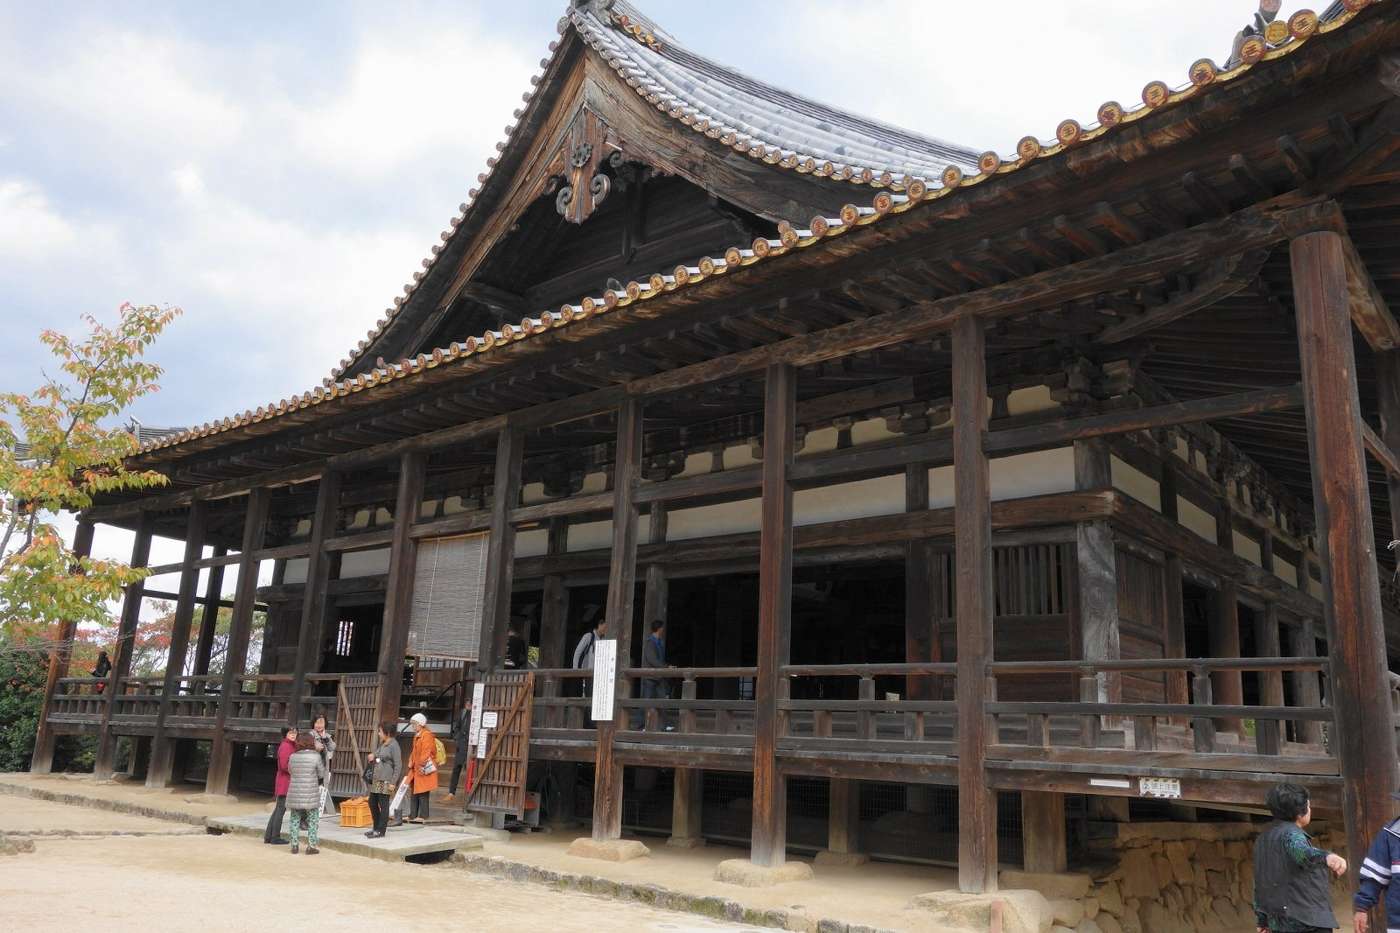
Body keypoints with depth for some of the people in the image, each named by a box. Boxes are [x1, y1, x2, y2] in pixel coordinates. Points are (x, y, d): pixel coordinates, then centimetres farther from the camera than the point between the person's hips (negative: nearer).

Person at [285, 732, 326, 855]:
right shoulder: (316, 756, -10)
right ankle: (311, 846, 5)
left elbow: (290, 771, 12)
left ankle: (294, 845, 17)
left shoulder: (293, 756, 1)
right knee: (313, 820, 7)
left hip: (294, 793, 3)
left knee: (295, 819, 15)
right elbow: (321, 774, -2)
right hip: (310, 794, -3)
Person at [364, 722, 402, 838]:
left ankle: (381, 830, 2)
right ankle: (376, 827, 25)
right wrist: (372, 758, 6)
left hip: (386, 781, -9)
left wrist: (393, 782, -18)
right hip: (376, 779, 9)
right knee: (372, 803, 13)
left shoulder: (394, 745, -11)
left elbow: (398, 765, -14)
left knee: (383, 805, -4)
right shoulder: (381, 745, 16)